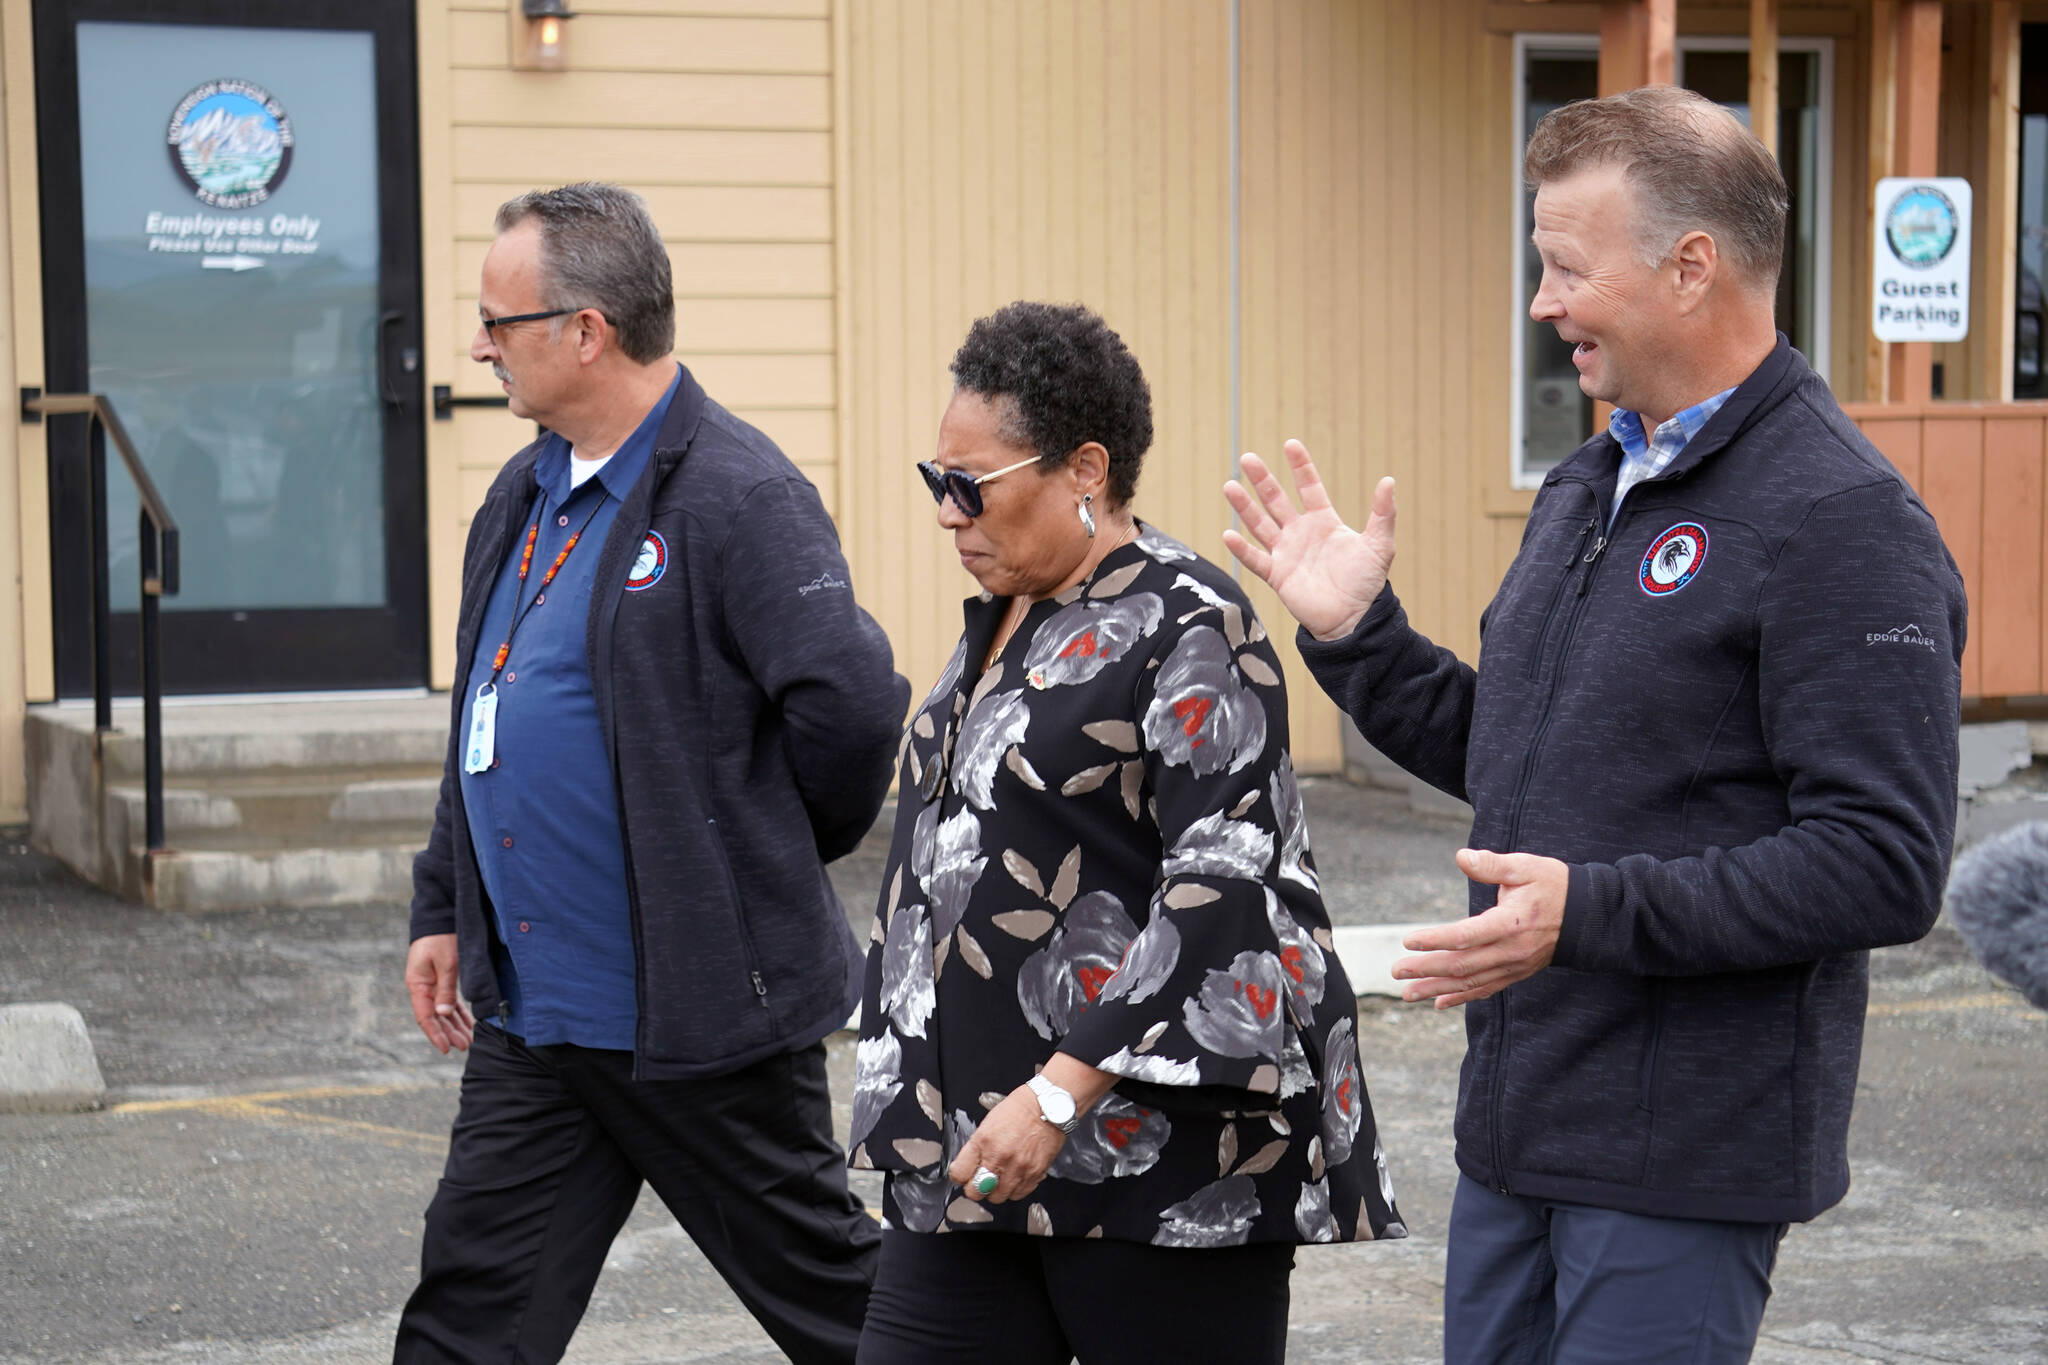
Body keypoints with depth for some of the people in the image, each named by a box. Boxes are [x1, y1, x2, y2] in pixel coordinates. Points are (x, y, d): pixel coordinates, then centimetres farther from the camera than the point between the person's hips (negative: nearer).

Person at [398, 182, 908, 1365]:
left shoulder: (740, 497, -17)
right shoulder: (525, 497, 13)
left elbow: (851, 704, -24)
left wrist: (781, 861, -8)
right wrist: (444, 908, 18)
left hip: (700, 1006, -8)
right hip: (528, 1011, 8)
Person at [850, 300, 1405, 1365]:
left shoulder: (1191, 630, -12)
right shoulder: (1002, 618, 15)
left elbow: (1222, 897, -20)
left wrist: (1063, 1090, -23)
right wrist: (914, 1098, 22)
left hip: (1160, 1148, -8)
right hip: (978, 1142, 8)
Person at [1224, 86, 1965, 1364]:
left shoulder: (1843, 520, -15)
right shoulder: (1589, 489, 14)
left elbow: (1884, 867, -21)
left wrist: (1595, 910, -26)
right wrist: (1357, 632, 10)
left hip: (1686, 1158, -8)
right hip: (1519, 1121, 9)